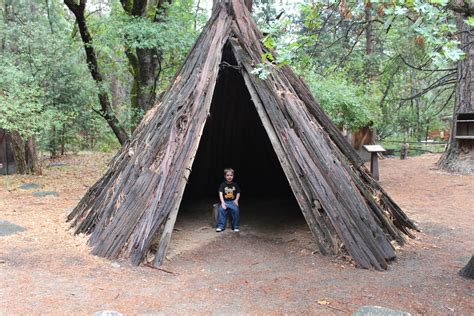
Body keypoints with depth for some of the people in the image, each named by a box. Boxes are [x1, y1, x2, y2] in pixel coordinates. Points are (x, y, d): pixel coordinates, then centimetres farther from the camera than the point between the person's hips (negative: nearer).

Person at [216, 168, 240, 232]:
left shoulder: (235, 185, 6)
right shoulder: (223, 184, 1)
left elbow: (238, 193, 11)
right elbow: (220, 193, -7)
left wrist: (236, 200, -6)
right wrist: (222, 202, -19)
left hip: (233, 201, 1)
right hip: (225, 201, 0)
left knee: (236, 209, -28)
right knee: (221, 209, -30)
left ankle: (235, 227, -14)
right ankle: (221, 226, -20)